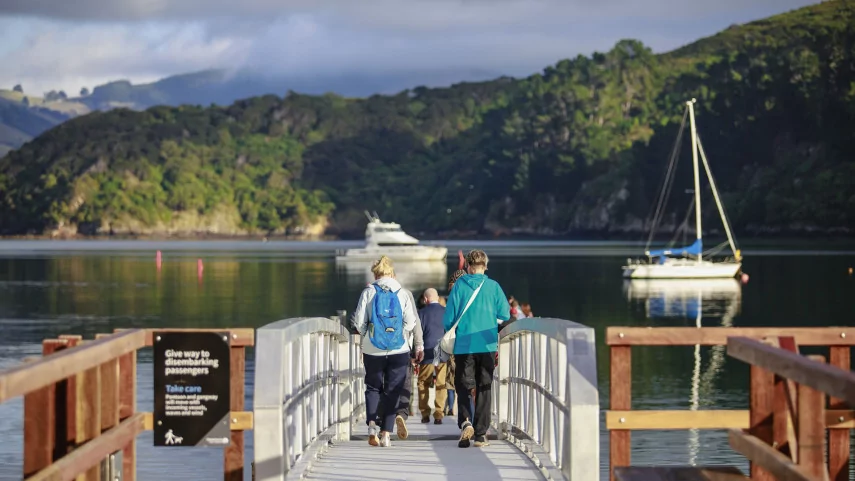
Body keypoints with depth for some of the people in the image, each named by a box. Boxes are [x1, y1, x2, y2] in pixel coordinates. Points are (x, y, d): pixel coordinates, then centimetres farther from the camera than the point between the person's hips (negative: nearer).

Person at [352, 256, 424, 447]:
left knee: (373, 387, 14)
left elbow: (359, 322, -4)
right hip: (399, 351, 0)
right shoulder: (404, 294, 0)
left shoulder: (368, 292, -2)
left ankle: (371, 423, -8)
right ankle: (385, 433, 3)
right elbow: (412, 322, -4)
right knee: (392, 391, 8)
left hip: (373, 350, 0)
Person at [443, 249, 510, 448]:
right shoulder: (493, 286, 0)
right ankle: (481, 434, 6)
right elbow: (505, 315, -1)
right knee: (484, 389, 9)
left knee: (464, 387, 7)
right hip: (487, 345, 1)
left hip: (464, 346, -1)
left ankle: (465, 421, -18)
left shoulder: (459, 286, -3)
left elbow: (448, 319, -3)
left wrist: (450, 329, 19)